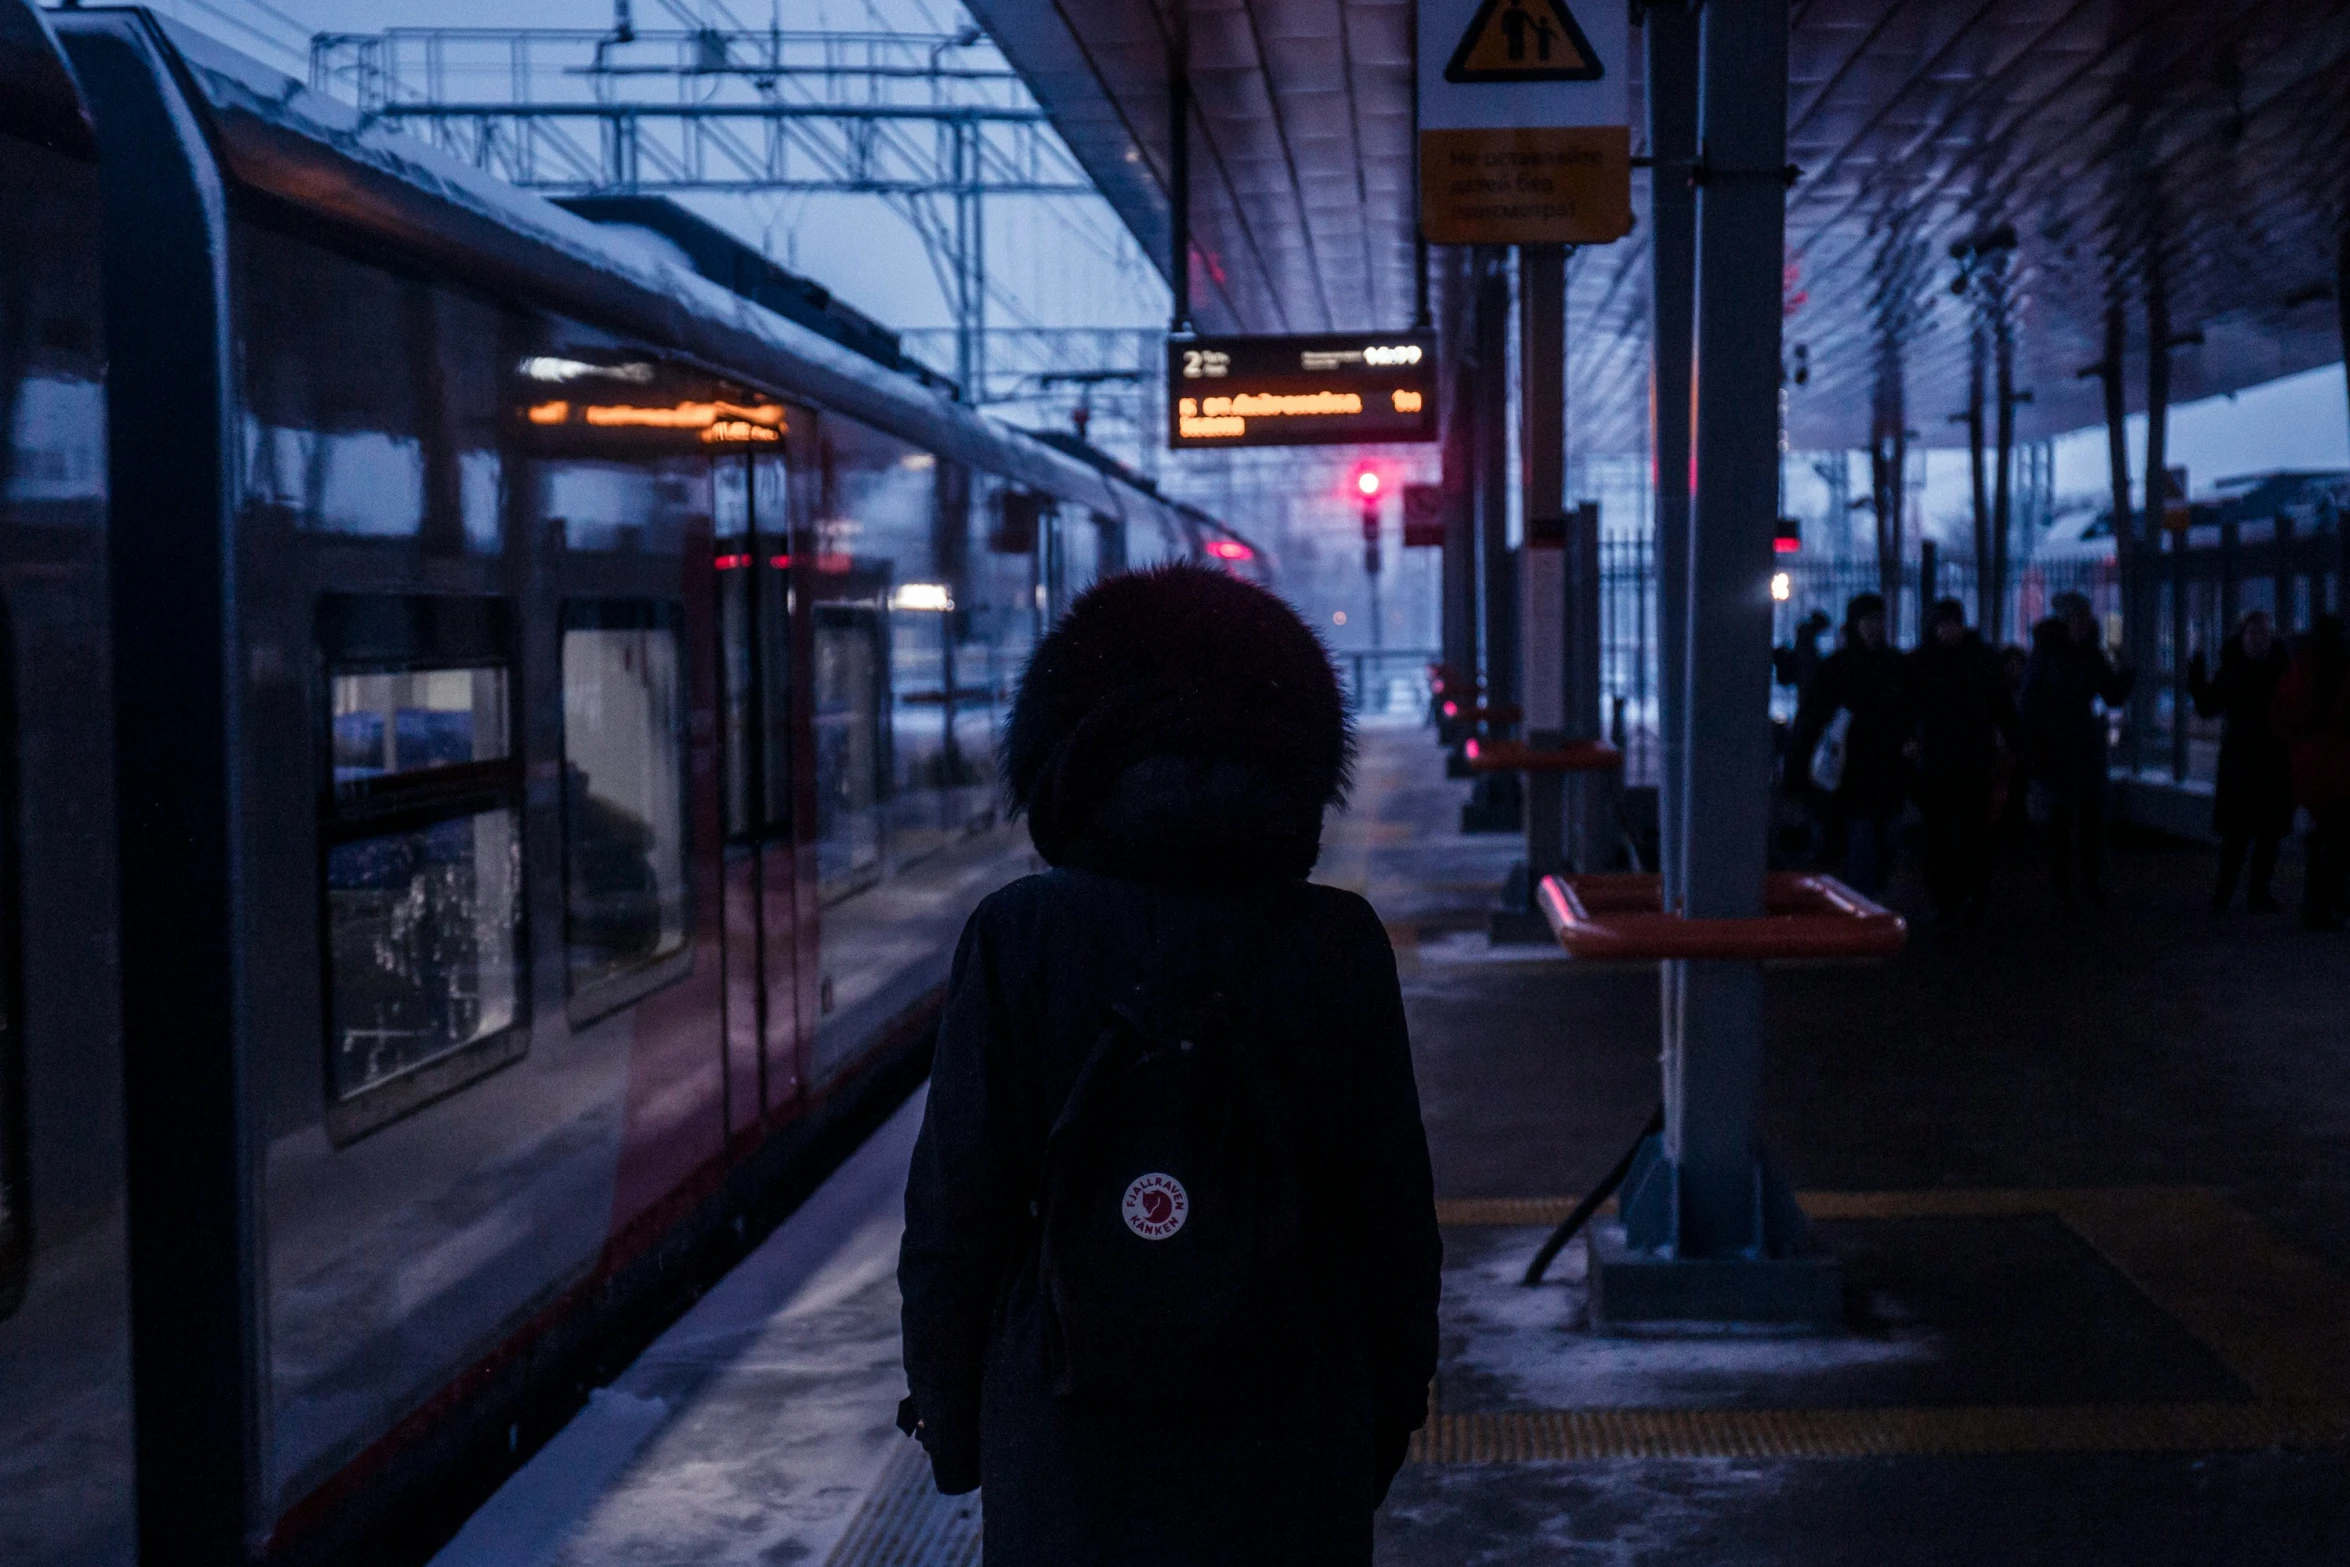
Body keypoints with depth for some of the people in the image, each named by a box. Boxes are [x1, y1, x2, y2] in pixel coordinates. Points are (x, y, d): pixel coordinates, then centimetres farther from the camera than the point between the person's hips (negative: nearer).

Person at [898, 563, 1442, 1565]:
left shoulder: (1015, 939, -8)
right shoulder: (1339, 947, -5)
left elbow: (953, 1209, -5)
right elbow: (1393, 1211, 0)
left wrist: (947, 1413, 7)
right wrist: (1390, 1410, 13)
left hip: (1069, 1450, -1)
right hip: (1288, 1460, 1)